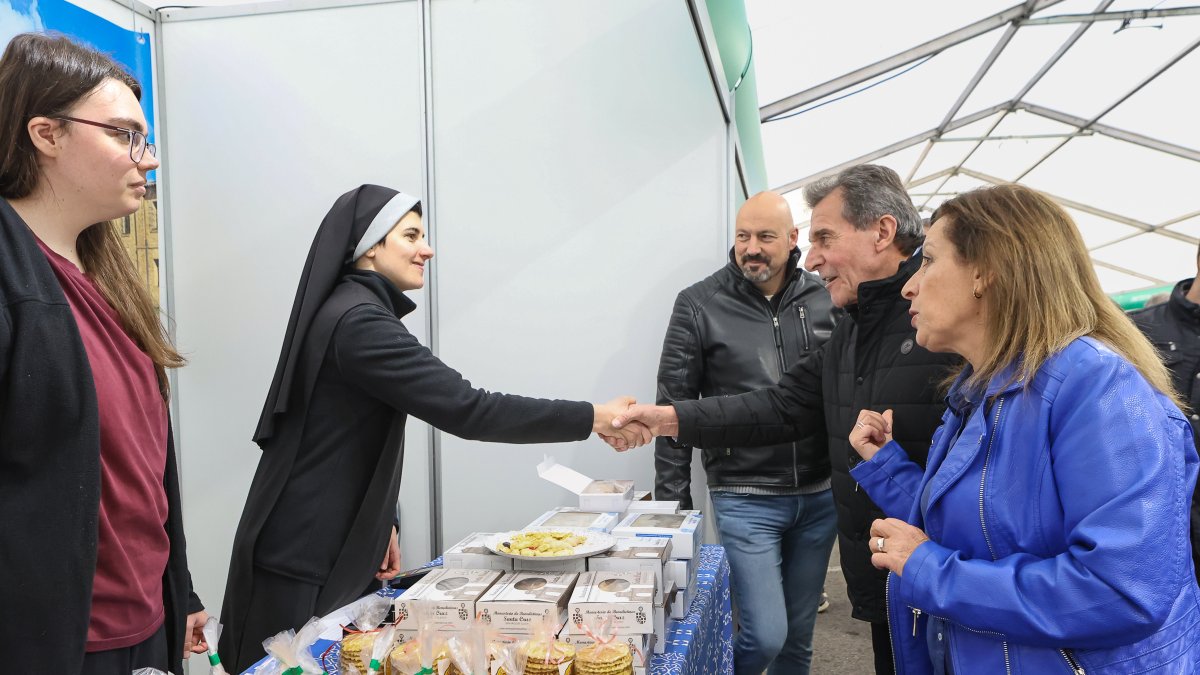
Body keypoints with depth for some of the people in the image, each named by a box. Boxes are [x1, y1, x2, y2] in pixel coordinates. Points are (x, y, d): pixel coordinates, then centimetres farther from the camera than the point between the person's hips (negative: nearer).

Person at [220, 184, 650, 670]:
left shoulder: (350, 311, 12)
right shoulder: (359, 322, -21)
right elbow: (465, 409, -29)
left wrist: (379, 523, 14)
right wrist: (591, 418, -26)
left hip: (334, 551, 10)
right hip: (305, 563, -10)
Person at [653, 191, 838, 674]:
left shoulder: (824, 300, 2)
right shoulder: (699, 305, -5)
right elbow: (675, 408, -4)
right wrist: (672, 503, -4)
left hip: (819, 497, 4)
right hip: (744, 499, -3)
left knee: (799, 635, 15)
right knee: (765, 635, -5)